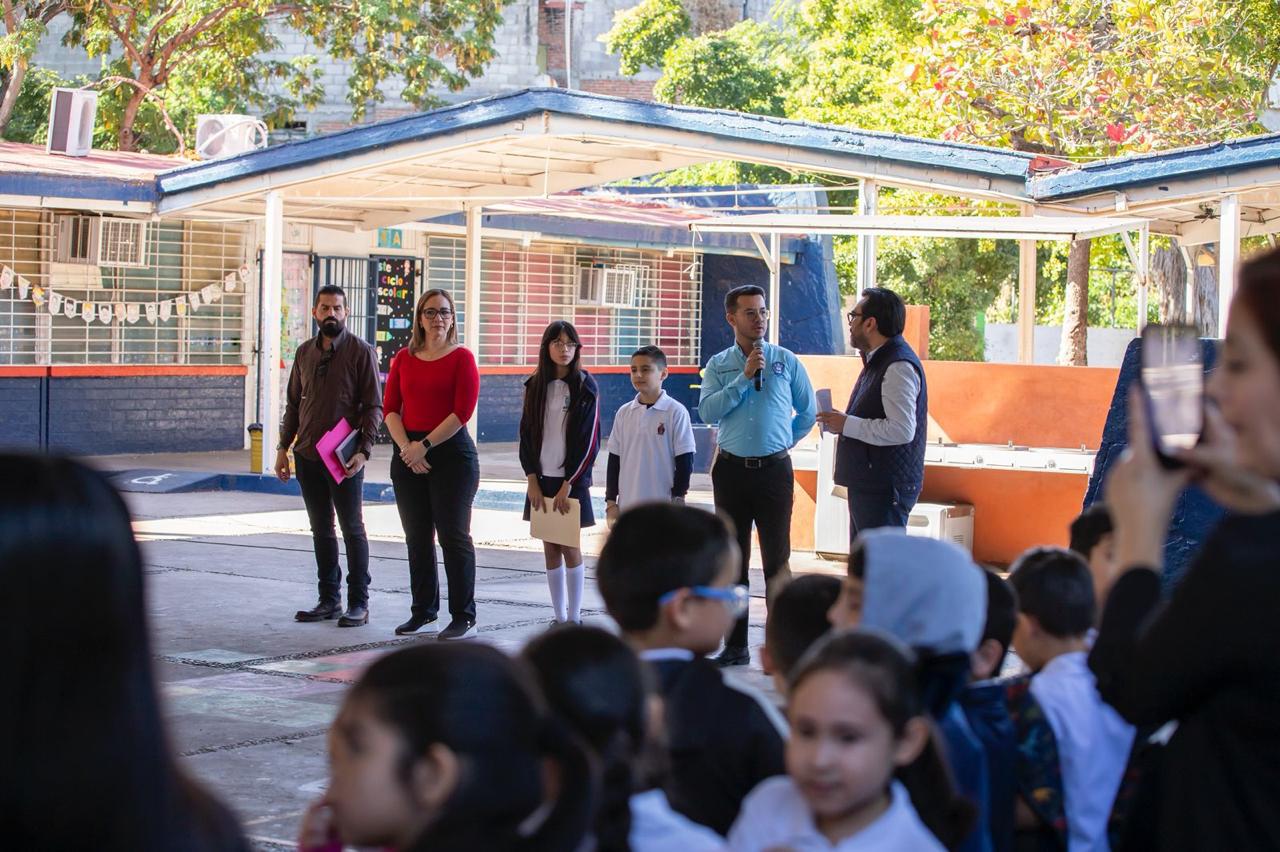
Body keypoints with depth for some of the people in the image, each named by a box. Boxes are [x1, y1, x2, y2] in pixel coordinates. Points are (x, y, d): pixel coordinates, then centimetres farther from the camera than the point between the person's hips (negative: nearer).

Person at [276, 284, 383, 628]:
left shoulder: (361, 351, -5)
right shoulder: (305, 352, 10)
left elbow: (373, 406, -8)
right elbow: (293, 404, 15)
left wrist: (363, 450, -18)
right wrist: (283, 447, 9)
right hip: (307, 456, 5)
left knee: (352, 529, 1)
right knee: (321, 530, 11)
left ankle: (358, 603, 6)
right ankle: (329, 599, 18)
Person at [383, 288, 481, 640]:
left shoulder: (461, 358, -3)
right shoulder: (404, 358, 10)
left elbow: (462, 412, -11)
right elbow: (390, 408, 6)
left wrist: (424, 445, -14)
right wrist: (406, 447, -9)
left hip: (451, 453, -5)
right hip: (408, 455, 5)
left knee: (453, 536, -3)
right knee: (417, 537, 10)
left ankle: (463, 617, 2)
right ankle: (423, 610, 21)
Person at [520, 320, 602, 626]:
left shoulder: (585, 386, -4)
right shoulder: (535, 386, 6)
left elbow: (589, 440, -7)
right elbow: (526, 434, 7)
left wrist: (568, 484, -11)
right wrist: (533, 480, -2)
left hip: (571, 479, -4)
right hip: (541, 478, 4)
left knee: (570, 546, -1)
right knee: (550, 547, 6)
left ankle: (574, 618, 6)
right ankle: (559, 617, 12)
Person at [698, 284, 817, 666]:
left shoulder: (787, 362, 3)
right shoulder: (718, 366, 4)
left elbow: (807, 412, 13)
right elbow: (707, 412, -11)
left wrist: (783, 443, 11)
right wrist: (745, 377, -14)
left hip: (775, 470, -1)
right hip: (731, 471, 1)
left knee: (777, 559, -2)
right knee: (733, 559, 8)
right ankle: (735, 645, 14)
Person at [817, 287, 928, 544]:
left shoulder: (899, 367, -18)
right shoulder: (877, 361, 16)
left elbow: (901, 430, -26)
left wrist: (847, 424, -18)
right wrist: (840, 422, 8)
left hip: (885, 490, -11)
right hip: (868, 484, 11)